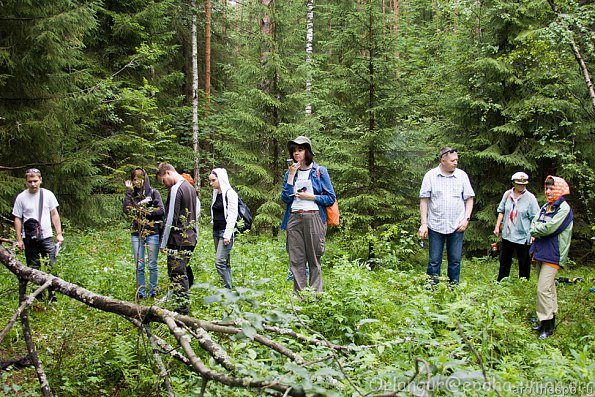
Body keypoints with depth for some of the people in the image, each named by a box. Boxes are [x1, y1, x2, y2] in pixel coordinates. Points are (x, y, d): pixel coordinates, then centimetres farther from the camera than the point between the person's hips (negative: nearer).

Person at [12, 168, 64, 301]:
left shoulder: (48, 194, 1)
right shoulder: (21, 197, -1)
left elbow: (54, 215, 7)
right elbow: (17, 219, 2)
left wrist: (59, 233, 2)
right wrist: (19, 239, -2)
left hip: (47, 237, 0)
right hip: (29, 239, 0)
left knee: (51, 267, -5)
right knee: (33, 269, 8)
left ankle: (52, 294, 4)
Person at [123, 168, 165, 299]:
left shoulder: (153, 192, 0)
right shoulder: (131, 194, 8)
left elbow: (161, 210, -6)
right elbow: (126, 209, -7)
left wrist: (146, 211, -15)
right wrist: (129, 191, -7)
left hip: (152, 233, -2)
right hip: (137, 233, 3)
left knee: (152, 265, 4)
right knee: (139, 265, 5)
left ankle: (153, 292, 15)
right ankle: (141, 292, 15)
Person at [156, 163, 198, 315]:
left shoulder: (175, 189, -14)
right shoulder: (190, 187, 15)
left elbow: (171, 218, -16)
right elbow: (196, 212, 22)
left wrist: (164, 242, -11)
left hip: (178, 240, -9)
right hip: (191, 238, 9)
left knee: (177, 274, -5)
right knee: (184, 271, 16)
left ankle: (182, 310, -4)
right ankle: (184, 305, 23)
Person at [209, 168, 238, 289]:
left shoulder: (230, 193, -10)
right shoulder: (216, 194, 14)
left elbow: (232, 215, -15)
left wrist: (227, 235, -18)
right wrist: (214, 230, 14)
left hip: (226, 231, -8)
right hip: (216, 231, 8)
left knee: (219, 261, -14)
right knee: (224, 262, 9)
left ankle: (228, 288, -8)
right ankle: (228, 287, 13)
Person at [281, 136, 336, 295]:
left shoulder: (320, 171, 5)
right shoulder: (290, 172, 14)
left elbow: (331, 198, 2)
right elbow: (285, 198, 3)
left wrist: (310, 197, -8)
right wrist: (291, 175, -2)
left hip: (314, 218, -3)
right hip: (294, 219, 3)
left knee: (314, 259, -1)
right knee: (296, 260, 1)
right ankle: (299, 297, 5)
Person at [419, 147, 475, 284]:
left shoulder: (462, 175, 4)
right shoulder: (430, 175, -1)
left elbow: (469, 199, 9)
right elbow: (424, 200, 0)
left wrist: (466, 218, -4)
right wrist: (423, 224, -5)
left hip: (457, 226, 2)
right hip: (436, 226, -2)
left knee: (455, 261, 7)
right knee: (434, 261, 2)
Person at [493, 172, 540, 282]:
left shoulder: (530, 198, -9)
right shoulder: (507, 194, 2)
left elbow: (535, 219, -9)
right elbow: (501, 211, 13)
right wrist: (497, 227, 7)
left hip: (523, 237, -4)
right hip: (507, 235, 4)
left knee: (524, 264, 5)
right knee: (504, 261, 16)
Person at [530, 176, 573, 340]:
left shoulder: (564, 208, -12)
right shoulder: (546, 207, 14)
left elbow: (550, 228, -20)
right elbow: (533, 223, 9)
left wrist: (536, 230, -4)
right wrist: (538, 232, -11)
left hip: (553, 255, -8)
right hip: (541, 252, 8)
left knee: (543, 289, -13)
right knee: (548, 288, 16)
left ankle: (547, 326, -6)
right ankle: (550, 321, 25)